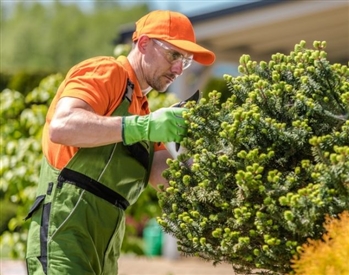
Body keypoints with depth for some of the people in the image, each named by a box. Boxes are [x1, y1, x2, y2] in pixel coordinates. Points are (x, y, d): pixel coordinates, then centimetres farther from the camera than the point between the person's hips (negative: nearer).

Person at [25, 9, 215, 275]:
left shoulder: (141, 107, 24)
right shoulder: (105, 72, -2)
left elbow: (160, 172, 9)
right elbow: (61, 126, -21)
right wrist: (143, 126, -26)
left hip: (104, 240, 9)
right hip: (65, 225, -9)